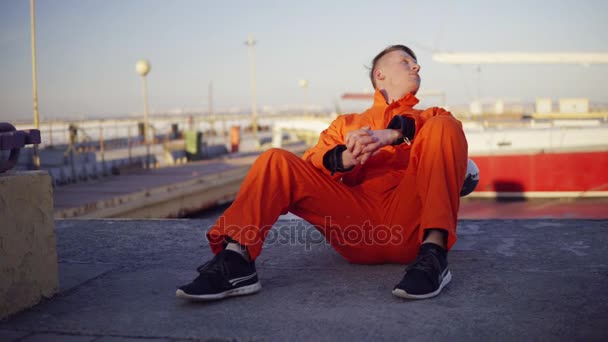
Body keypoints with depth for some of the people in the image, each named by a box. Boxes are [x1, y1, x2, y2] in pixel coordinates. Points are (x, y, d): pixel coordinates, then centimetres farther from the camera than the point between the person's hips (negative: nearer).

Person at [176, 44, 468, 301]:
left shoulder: (428, 116, 29)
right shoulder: (346, 124, 31)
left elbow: (447, 124, 3)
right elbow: (309, 166, 13)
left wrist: (392, 134, -16)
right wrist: (345, 158, -11)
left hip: (410, 226, -1)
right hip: (357, 220, 1)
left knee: (442, 127, -19)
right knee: (277, 161, -12)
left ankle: (433, 254, -35)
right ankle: (236, 259, -31)